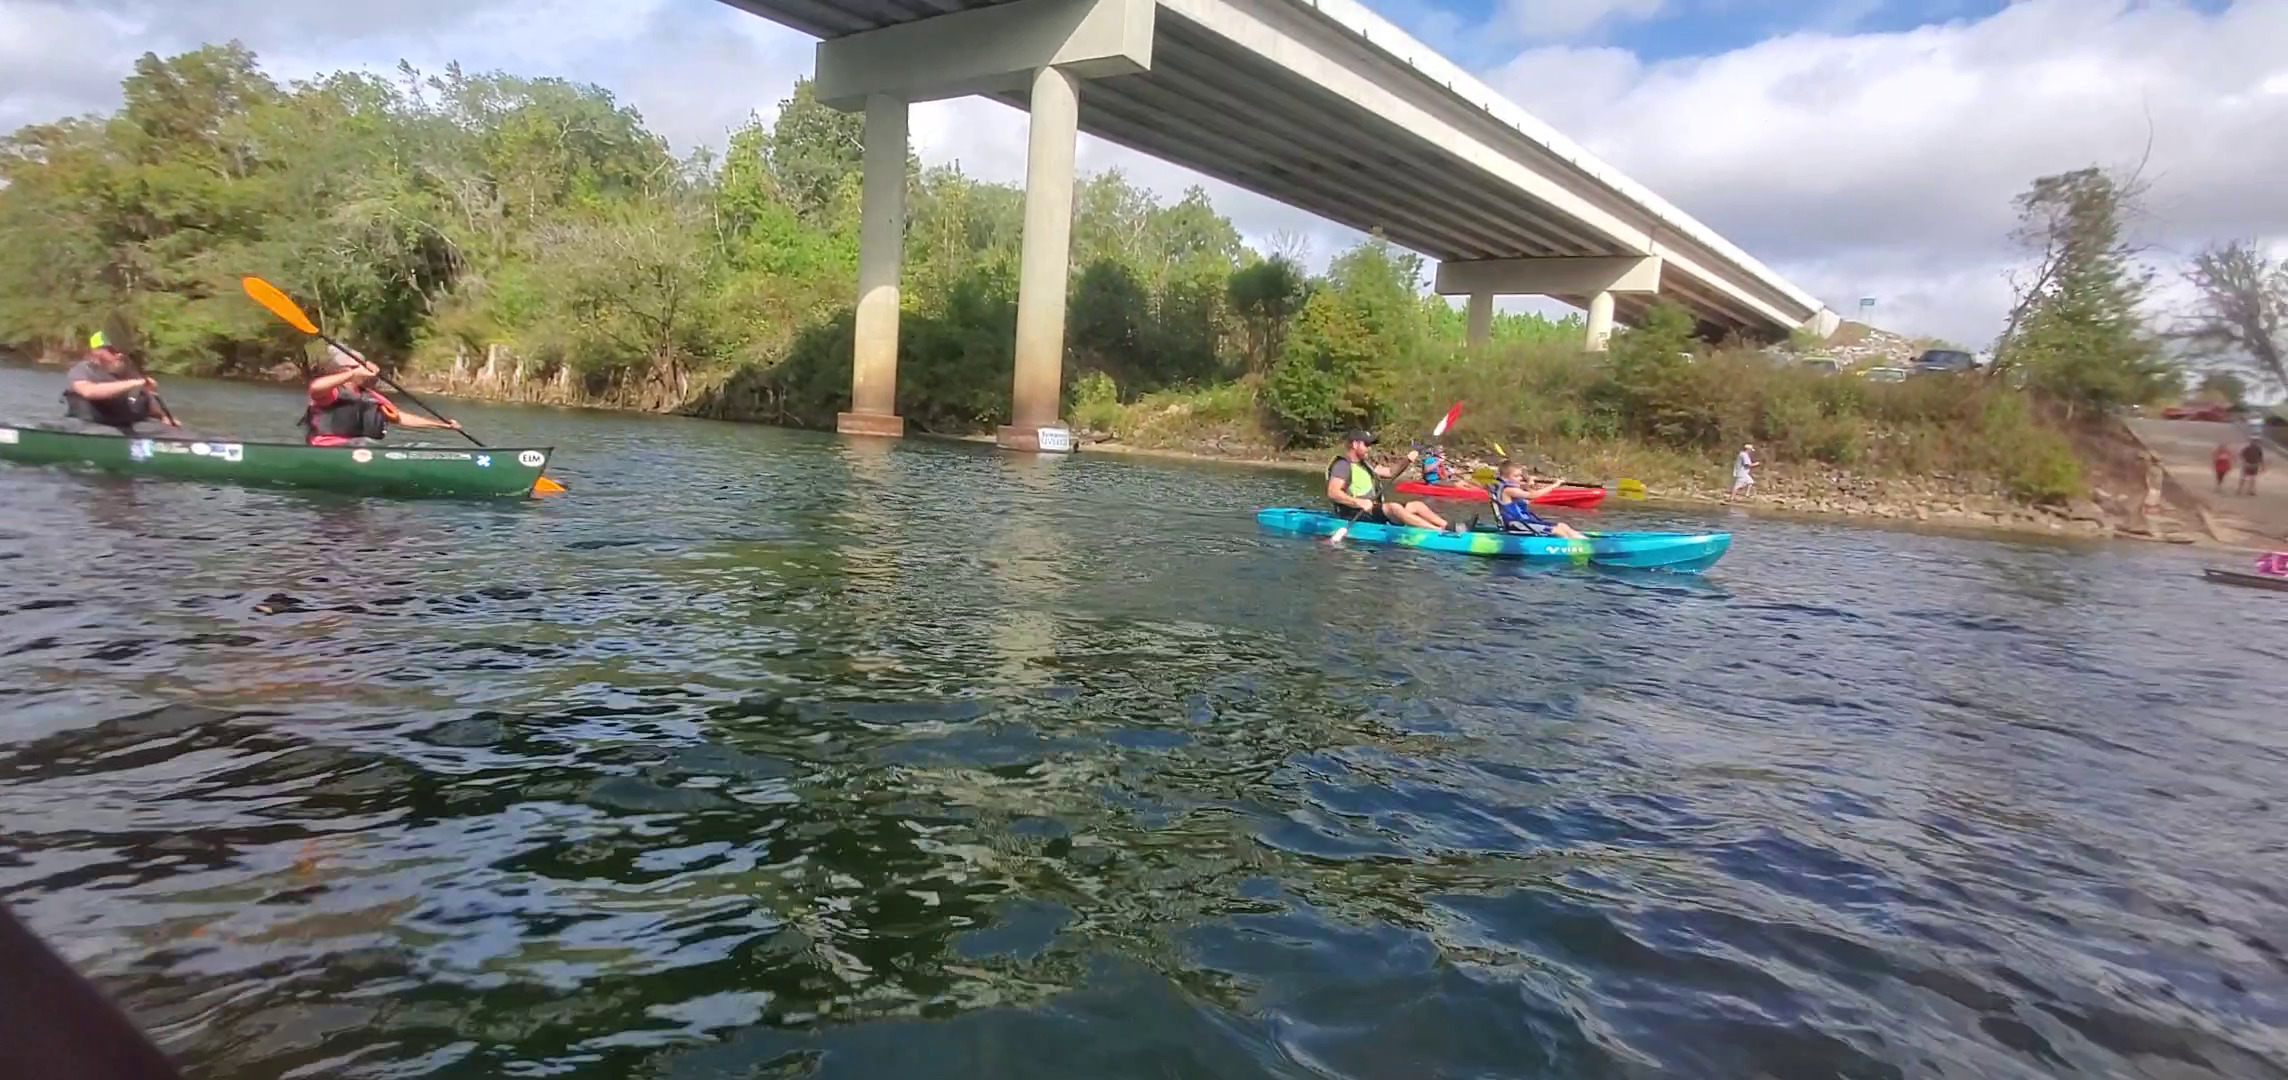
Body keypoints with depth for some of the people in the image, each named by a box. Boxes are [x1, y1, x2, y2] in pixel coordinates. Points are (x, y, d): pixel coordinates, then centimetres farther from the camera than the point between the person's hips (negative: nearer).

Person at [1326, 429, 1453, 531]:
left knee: (1417, 505, -1)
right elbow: (1332, 493, -22)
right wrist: (1359, 502, -31)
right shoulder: (1343, 466, -8)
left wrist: (1407, 461, 6)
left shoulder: (1364, 465, 22)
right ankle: (1442, 530, -40)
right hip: (1357, 514, -10)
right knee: (1394, 507, -32)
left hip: (1375, 510, 10)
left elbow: (1390, 473, 23)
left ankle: (1447, 526, -18)